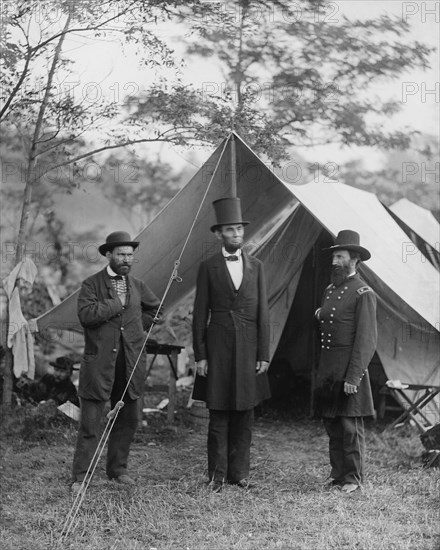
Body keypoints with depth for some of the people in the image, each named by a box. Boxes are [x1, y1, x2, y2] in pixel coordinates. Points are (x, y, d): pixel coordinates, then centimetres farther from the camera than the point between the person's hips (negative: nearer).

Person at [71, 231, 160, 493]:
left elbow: (155, 309, 27)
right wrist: (117, 303, -14)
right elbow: (86, 314, -19)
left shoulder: (137, 286, 12)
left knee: (127, 420, 12)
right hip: (99, 362, -5)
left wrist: (138, 326, 13)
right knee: (90, 423, -4)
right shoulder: (92, 284, -3)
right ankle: (80, 477, 4)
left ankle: (118, 468, 27)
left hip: (131, 362, 5)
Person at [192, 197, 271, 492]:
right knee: (219, 415, 1)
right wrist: (200, 355, -4)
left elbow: (263, 313, 7)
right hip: (218, 346, -2)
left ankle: (239, 472, 15)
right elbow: (200, 314, 2)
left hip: (249, 347, 2)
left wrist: (264, 354, 2)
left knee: (245, 414, 6)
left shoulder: (256, 266, 8)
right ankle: (217, 475, 8)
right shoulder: (208, 267, 2)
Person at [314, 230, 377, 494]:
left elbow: (367, 340, -14)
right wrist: (321, 315, 7)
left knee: (351, 426, -2)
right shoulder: (330, 289, 16)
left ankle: (354, 479, 7)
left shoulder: (364, 293, -9)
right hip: (327, 370, 8)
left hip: (349, 371, -8)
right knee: (332, 427, 10)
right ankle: (339, 476, 19)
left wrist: (353, 377, -18)